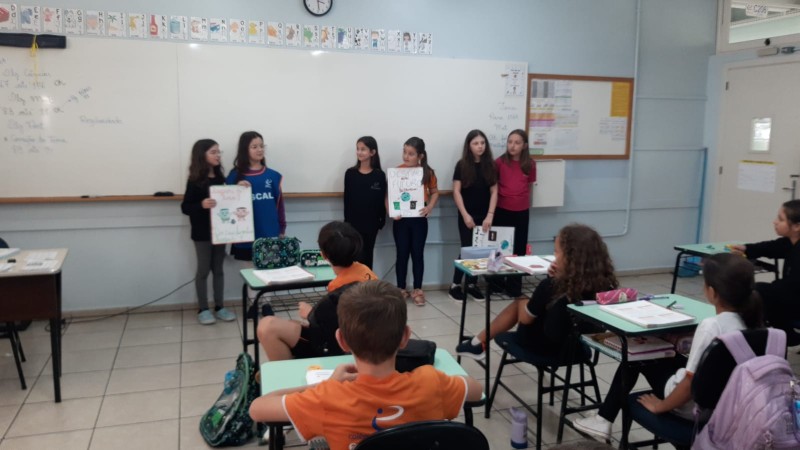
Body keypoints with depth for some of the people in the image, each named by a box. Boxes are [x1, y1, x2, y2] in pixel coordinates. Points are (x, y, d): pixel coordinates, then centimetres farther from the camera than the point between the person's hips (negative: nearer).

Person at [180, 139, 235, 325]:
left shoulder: (220, 178, 5)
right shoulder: (195, 180, -10)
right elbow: (185, 207, -12)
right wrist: (201, 205, -29)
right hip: (202, 232, -5)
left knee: (218, 269, 12)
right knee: (203, 269, 5)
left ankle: (220, 306, 21)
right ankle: (203, 309, 16)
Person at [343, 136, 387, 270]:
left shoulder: (379, 175, -3)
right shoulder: (350, 173, -1)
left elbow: (382, 200, 0)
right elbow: (347, 199, 0)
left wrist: (382, 220, -2)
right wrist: (347, 220, -3)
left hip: (371, 222, 0)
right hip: (354, 222, 0)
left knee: (367, 256, 12)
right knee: (357, 257, -2)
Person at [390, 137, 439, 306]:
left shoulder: (428, 172, -3)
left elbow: (435, 192, 8)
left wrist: (430, 207, -9)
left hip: (419, 218, 0)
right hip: (401, 218, 0)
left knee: (418, 254, 6)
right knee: (402, 254, 7)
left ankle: (417, 290, 17)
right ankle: (401, 289, 19)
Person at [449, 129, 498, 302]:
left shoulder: (490, 165, 3)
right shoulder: (462, 165, -4)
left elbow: (494, 192, 1)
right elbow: (456, 192, -6)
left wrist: (490, 215, -9)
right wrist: (465, 215, -13)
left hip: (484, 216, 3)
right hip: (467, 216, -3)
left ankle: (472, 284, 19)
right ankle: (455, 286, 8)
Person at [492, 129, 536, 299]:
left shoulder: (530, 164, 1)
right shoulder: (500, 162, -4)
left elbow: (529, 186, 10)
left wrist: (524, 201, 7)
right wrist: (496, 200, -3)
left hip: (522, 211, 2)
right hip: (502, 210, -1)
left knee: (519, 248, 5)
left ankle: (514, 286, 15)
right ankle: (498, 282, 20)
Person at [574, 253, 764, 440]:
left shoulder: (710, 326, -29)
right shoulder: (747, 322, -7)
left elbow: (690, 384, -26)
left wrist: (660, 406, -10)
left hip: (693, 406, -7)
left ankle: (603, 419, 24)